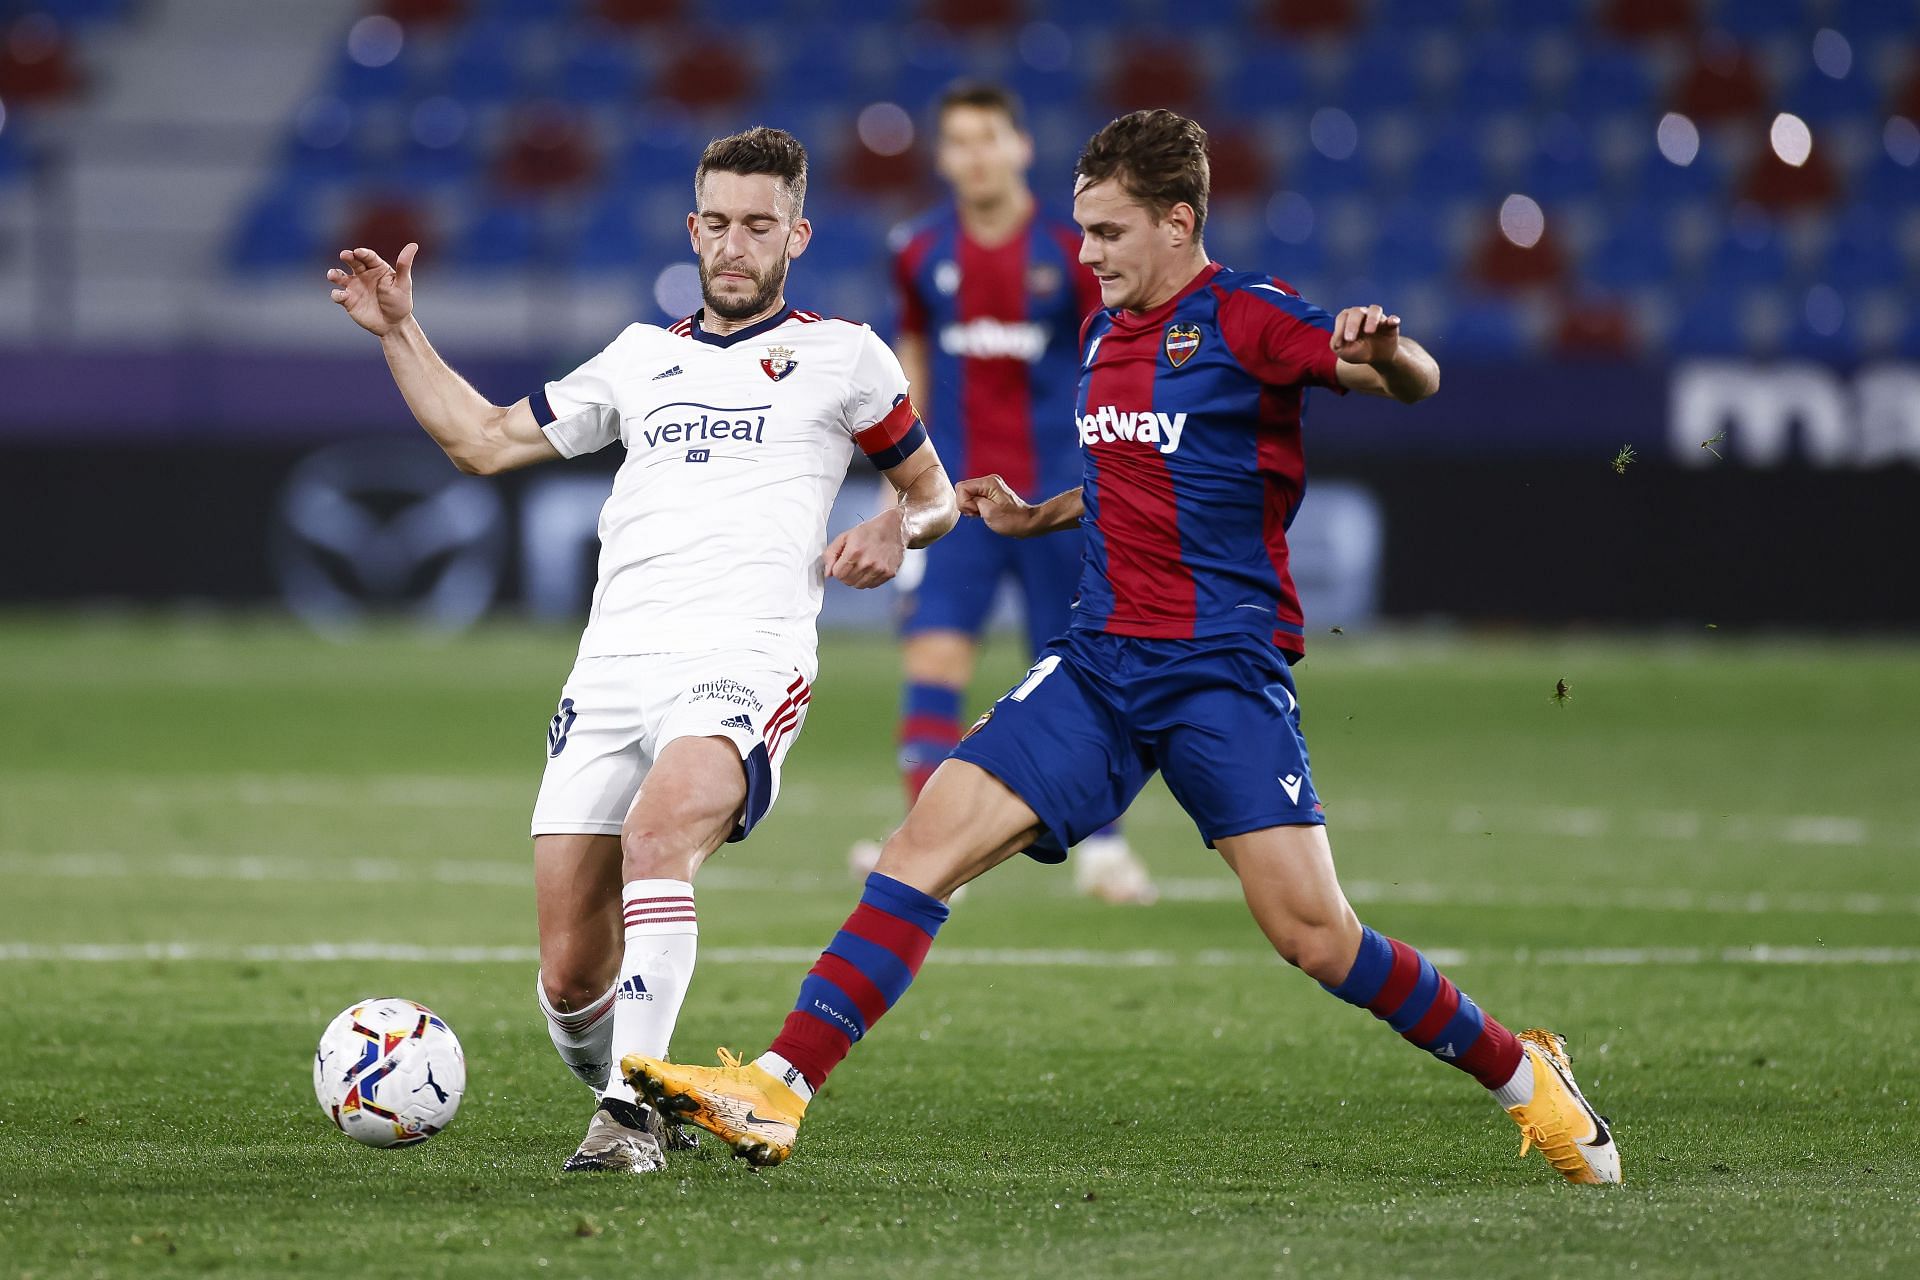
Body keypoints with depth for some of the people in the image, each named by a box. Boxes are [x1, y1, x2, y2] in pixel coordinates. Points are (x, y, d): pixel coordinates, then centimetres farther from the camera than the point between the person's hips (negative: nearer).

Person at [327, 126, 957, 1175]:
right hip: (612, 672, 5)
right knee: (570, 972, -4)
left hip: (742, 665, -4)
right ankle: (612, 1101, 24)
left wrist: (896, 528, -2)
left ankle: (632, 1103, -37)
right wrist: (398, 334, 21)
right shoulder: (644, 356, 24)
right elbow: (483, 441, 29)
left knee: (657, 834, -36)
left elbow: (933, 491, 20)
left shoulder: (839, 353, 12)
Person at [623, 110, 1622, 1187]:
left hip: (1226, 672, -7)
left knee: (1314, 935, -12)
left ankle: (1523, 1076, 9)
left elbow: (1416, 381, -18)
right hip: (1101, 666, 7)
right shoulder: (1105, 334, 16)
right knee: (927, 845, -8)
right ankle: (778, 1095, -12)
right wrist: (1038, 519, 20)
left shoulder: (1244, 317, -7)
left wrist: (1385, 350, -40)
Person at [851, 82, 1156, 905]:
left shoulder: (1071, 252, -5)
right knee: (933, 655, -14)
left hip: (1055, 494, -1)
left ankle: (1101, 847, 20)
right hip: (958, 495, 1)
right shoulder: (921, 254, 2)